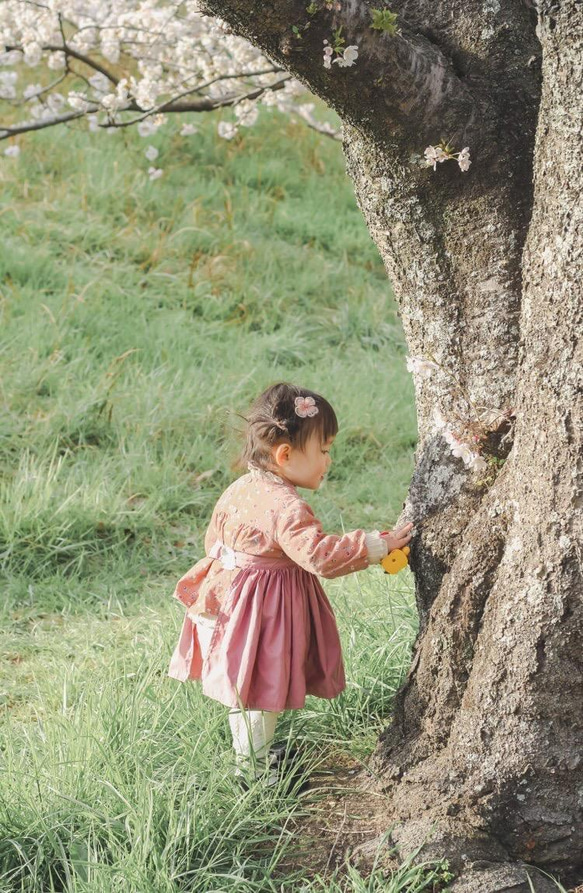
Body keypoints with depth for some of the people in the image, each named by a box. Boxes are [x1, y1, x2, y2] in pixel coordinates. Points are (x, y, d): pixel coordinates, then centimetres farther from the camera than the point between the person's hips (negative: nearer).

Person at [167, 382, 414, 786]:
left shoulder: (240, 489, 3)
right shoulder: (285, 507, -27)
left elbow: (214, 539, 14)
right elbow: (320, 554, -34)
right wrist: (378, 544, -29)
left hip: (232, 597, 10)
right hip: (266, 611, -10)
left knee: (247, 689, 22)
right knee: (264, 691, 4)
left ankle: (255, 753, 37)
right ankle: (253, 767, 16)